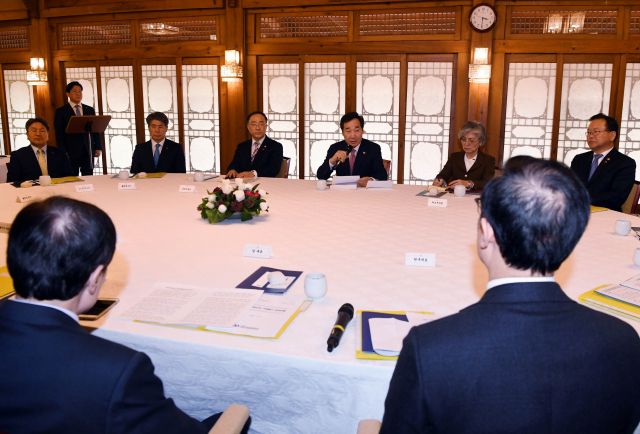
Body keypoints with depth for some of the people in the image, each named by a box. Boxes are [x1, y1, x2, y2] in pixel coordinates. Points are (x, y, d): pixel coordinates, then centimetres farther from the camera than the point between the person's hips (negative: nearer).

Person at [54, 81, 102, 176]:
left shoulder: (90, 110, 15)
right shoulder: (61, 111, 5)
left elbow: (96, 130, 13)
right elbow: (59, 134, 0)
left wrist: (98, 147, 4)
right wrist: (63, 153, -9)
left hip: (88, 152, 3)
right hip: (71, 153, -3)